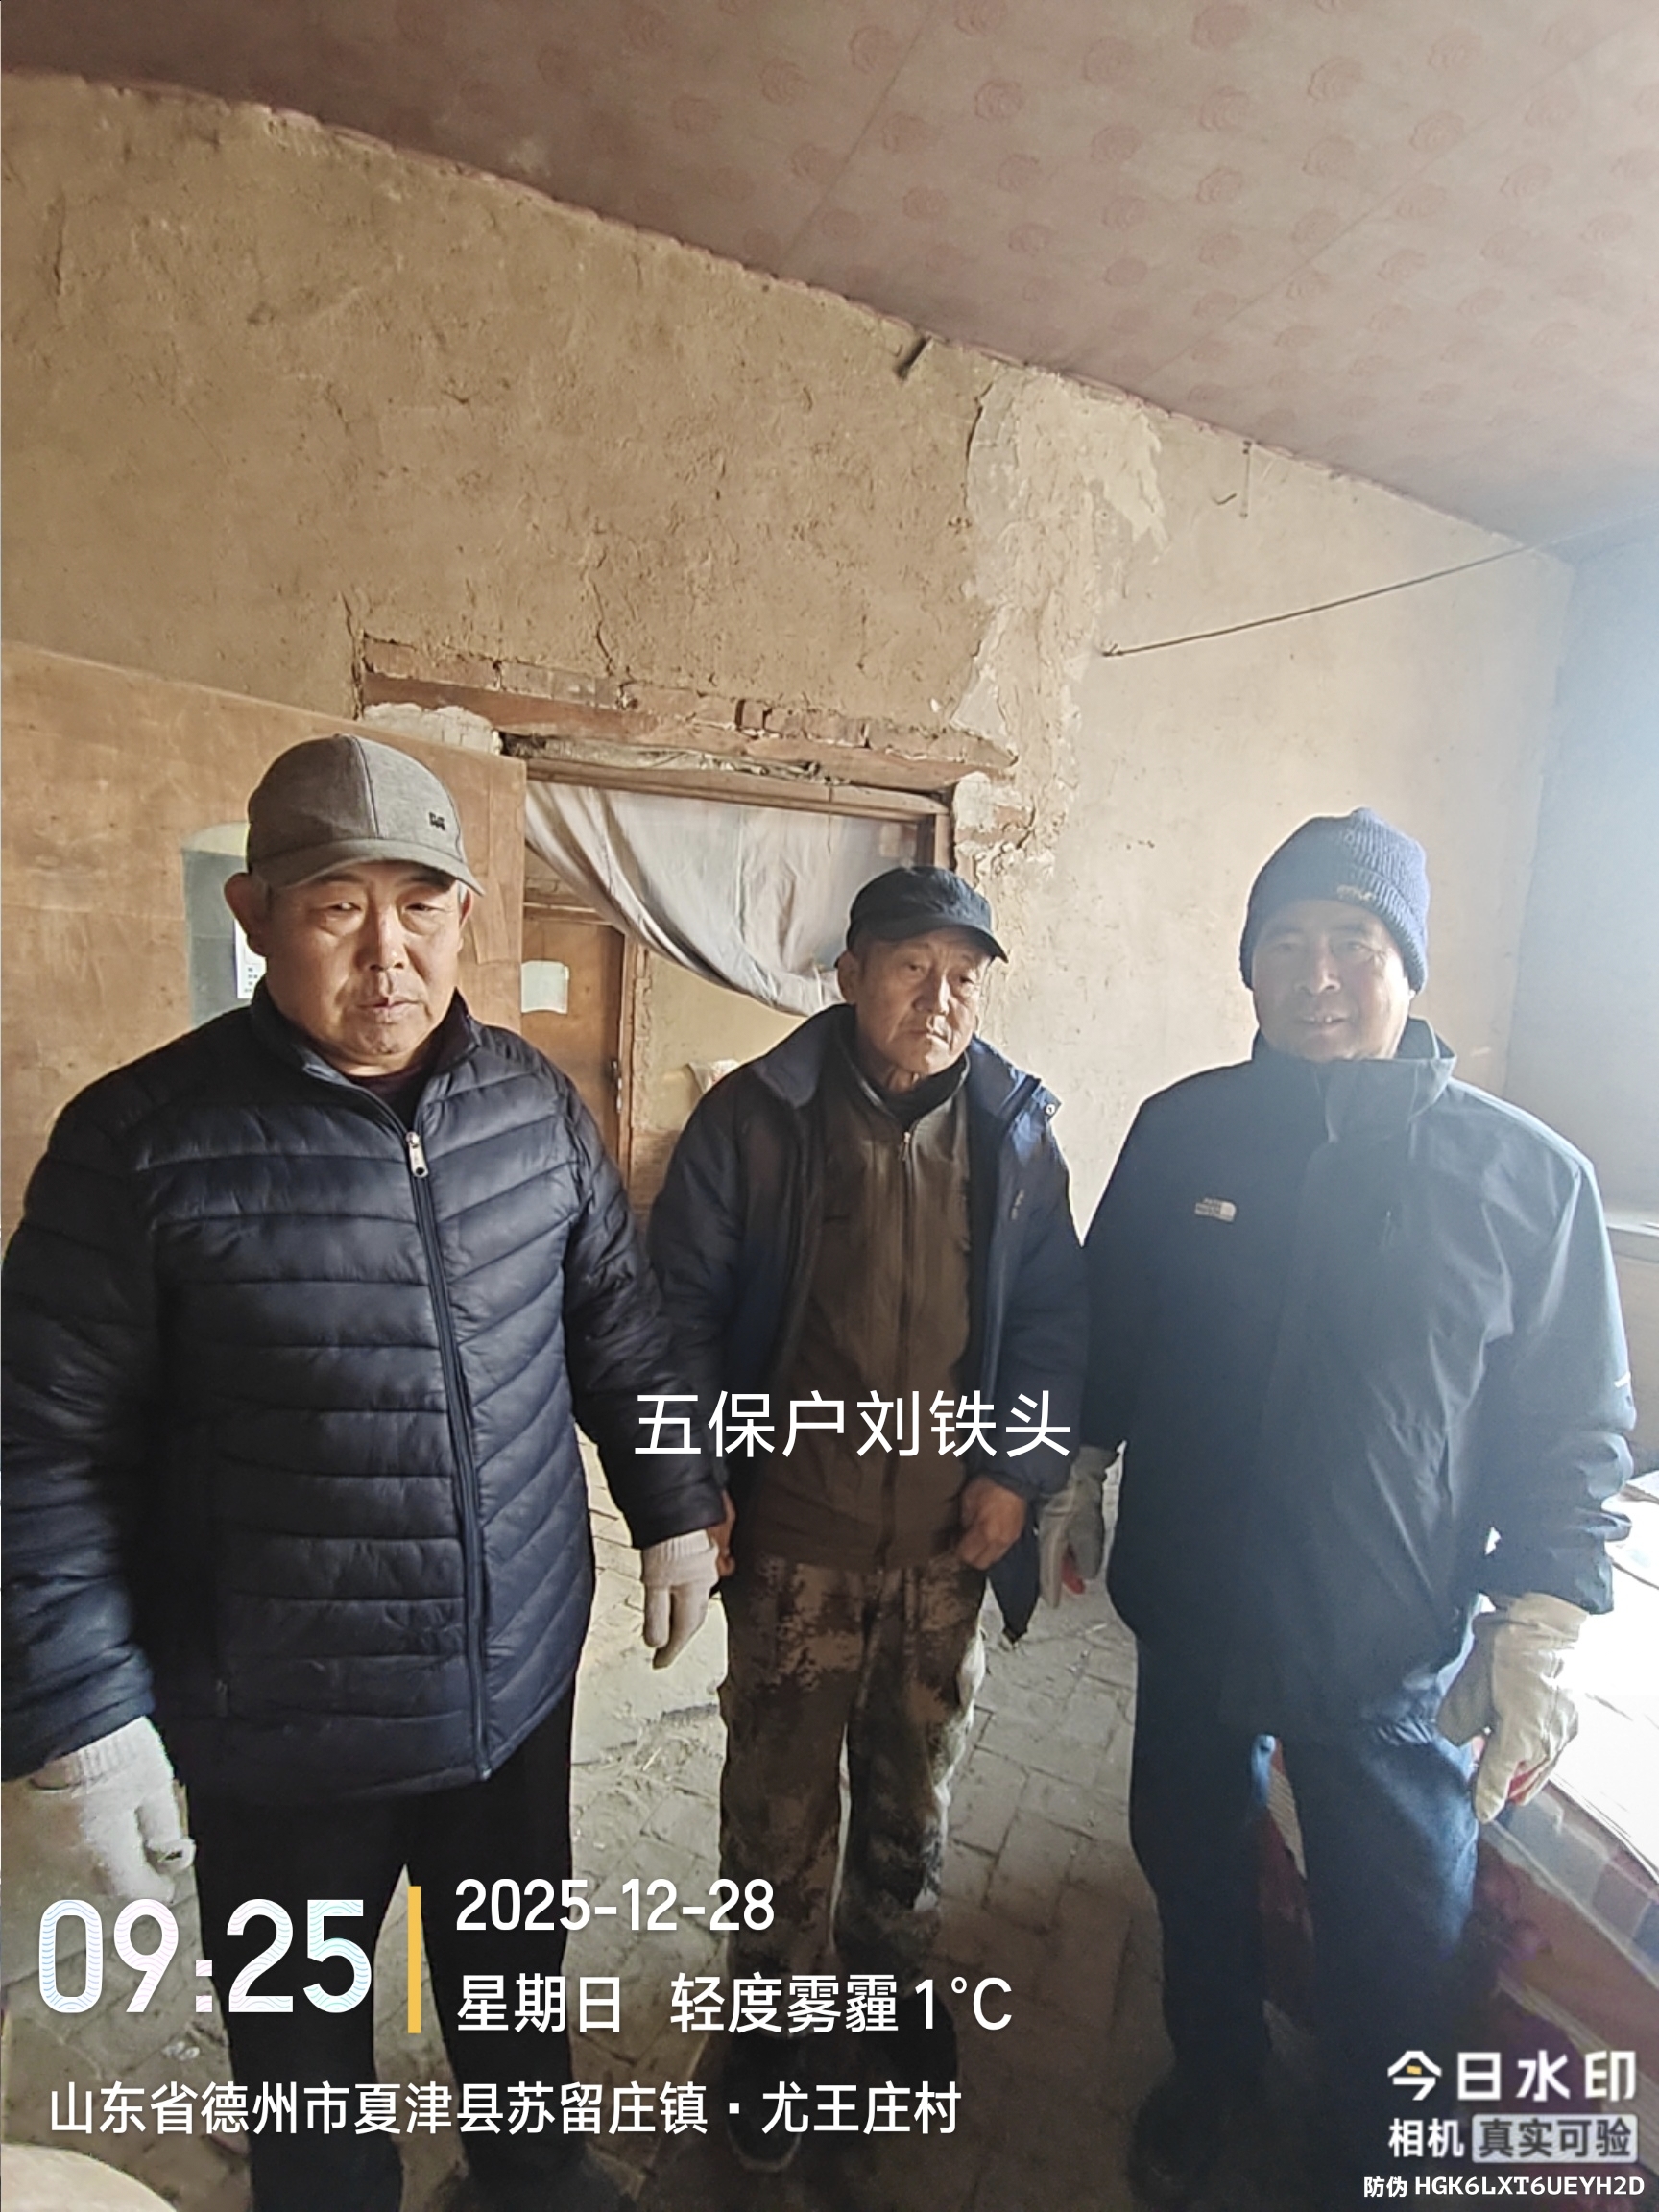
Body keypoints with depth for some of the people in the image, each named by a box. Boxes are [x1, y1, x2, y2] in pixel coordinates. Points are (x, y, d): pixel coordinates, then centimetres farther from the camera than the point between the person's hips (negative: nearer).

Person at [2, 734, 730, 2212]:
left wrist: (675, 1510, 6)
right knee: (303, 2040, 23)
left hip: (522, 1674, 4)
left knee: (517, 1968, 29)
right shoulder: (143, 1140, -17)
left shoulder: (531, 1101, -6)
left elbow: (619, 1322, 3)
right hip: (278, 1723, -3)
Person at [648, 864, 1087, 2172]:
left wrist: (1022, 1471, -4)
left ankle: (893, 1975, 52)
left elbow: (1055, 1315, 4)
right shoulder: (754, 1119, -11)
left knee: (916, 1787, 23)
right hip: (794, 1540, -2)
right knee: (781, 1804, 15)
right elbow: (680, 1305, -6)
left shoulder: (1015, 1131, -2)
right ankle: (770, 2017, 43)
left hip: (952, 1541, 3)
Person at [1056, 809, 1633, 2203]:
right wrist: (1079, 1472, 9)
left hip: (1395, 1658, -2)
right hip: (1190, 1616, 2)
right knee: (1193, 1873, 25)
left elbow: (1575, 1437, -5)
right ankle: (1210, 2080, 55)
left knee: (1398, 1949, 17)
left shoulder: (1529, 1175, -11)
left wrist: (1538, 1639, -7)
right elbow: (1107, 1326, 4)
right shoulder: (1182, 1130, -7)